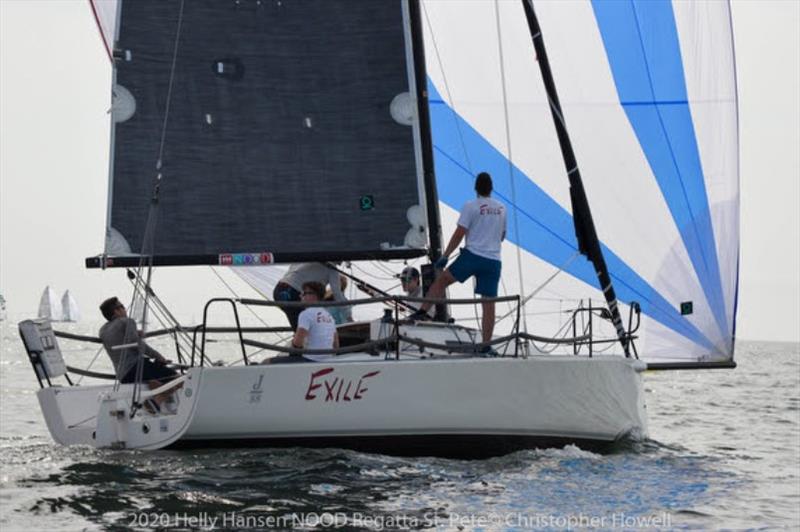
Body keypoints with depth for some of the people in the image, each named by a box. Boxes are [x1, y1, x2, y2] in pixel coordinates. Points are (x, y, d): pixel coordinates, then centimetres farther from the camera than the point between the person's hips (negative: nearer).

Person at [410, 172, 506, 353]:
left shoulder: (470, 206, -4)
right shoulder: (501, 208, 12)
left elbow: (459, 234, -8)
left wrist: (445, 256, -3)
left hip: (472, 255, -4)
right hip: (493, 261, 4)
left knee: (442, 280, 12)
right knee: (489, 303, 3)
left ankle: (422, 311, 4)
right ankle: (486, 344, 2)